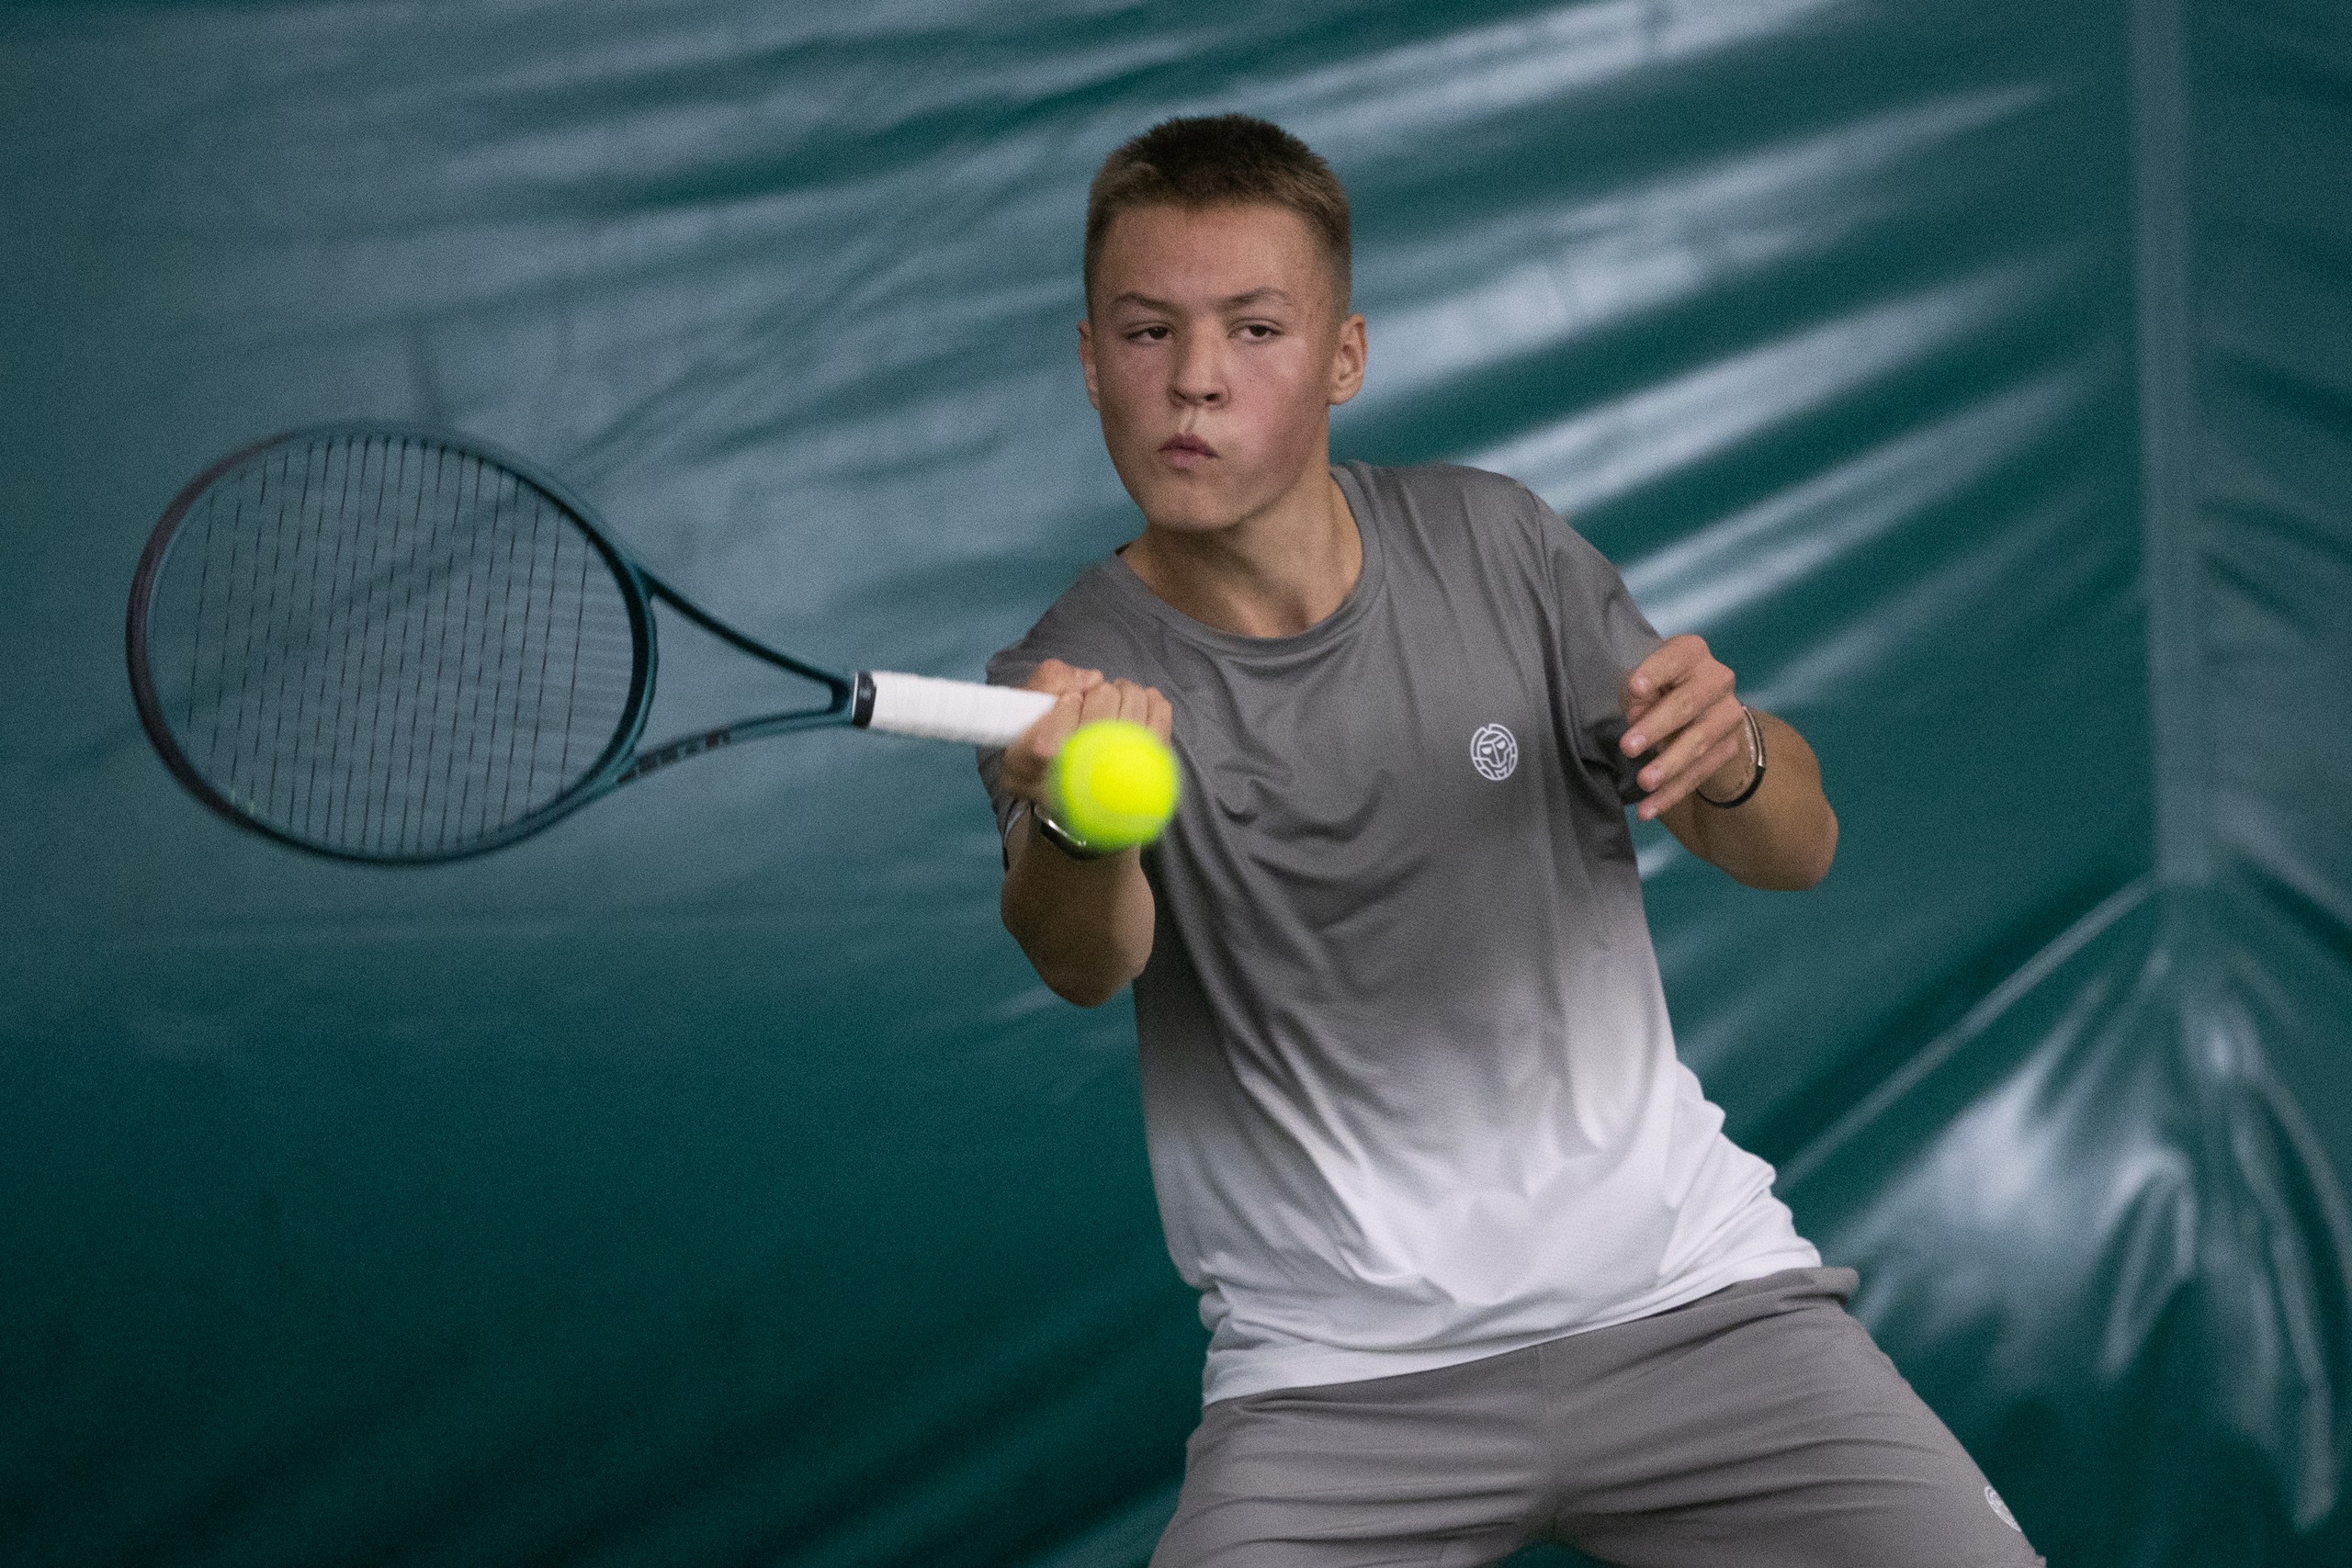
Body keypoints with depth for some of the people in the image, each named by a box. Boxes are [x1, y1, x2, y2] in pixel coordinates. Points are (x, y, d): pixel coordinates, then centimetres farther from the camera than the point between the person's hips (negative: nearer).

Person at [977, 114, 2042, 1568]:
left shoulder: (1490, 544, 0)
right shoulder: (1068, 678, -6)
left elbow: (1797, 849, 1)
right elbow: (1085, 960, -26)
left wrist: (1732, 758, -23)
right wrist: (1074, 829, -50)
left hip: (1681, 1290, 1)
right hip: (1333, 1380, -1)